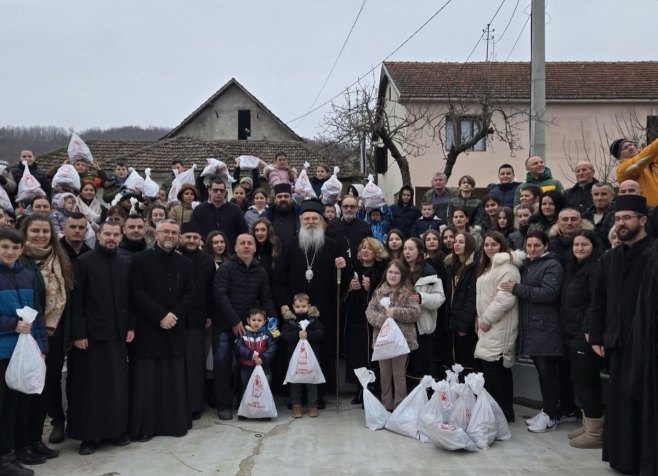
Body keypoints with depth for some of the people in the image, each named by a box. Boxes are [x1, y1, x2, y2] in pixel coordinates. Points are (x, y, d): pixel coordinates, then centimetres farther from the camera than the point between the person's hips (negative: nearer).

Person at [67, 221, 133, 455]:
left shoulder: (125, 265, 8)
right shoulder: (83, 262, -5)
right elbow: (76, 301, -9)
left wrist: (131, 326, 3)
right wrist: (78, 333, -14)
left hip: (118, 333, 4)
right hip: (90, 334, -4)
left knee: (117, 383, 9)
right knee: (89, 385, 4)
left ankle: (117, 429, 20)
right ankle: (89, 434, 13)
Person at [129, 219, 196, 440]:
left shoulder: (185, 263, 10)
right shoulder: (141, 260, -2)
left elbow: (190, 295, 6)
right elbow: (137, 293, -9)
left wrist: (174, 315, -10)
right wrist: (161, 315, -16)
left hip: (175, 330, 4)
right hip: (147, 330, -3)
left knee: (174, 380, 7)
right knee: (146, 381, 1)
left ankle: (175, 422, 16)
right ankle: (144, 426, 9)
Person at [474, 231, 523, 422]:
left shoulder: (506, 267, -10)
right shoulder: (487, 267, 22)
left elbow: (505, 297, -21)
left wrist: (486, 319, -17)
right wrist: (480, 318, 17)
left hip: (499, 327, -10)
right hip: (488, 326, 10)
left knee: (492, 367, -14)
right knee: (482, 366, 7)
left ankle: (502, 412, -6)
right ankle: (504, 411, 15)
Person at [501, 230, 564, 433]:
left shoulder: (552, 265, -6)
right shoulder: (526, 265, 18)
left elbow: (548, 293, -19)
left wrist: (517, 288, -17)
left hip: (546, 328, -7)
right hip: (531, 327, 7)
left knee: (547, 371, -4)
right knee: (541, 370, 12)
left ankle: (550, 416, 4)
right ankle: (546, 410, 20)